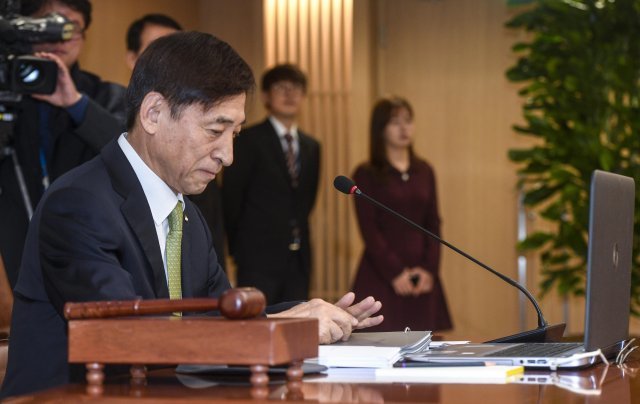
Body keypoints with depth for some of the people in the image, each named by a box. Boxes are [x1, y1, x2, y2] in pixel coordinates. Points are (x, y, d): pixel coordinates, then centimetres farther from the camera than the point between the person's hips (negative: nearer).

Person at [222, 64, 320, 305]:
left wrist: (297, 237, 13)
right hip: (259, 258, -5)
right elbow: (231, 197, -3)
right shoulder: (249, 141, -3)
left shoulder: (311, 147, 15)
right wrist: (239, 247, 2)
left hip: (298, 259, 6)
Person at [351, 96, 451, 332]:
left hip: (421, 278, 4)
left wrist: (429, 269, -4)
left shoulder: (424, 172, 14)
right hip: (381, 276, -4)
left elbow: (433, 224, 10)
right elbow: (369, 230, -5)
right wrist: (395, 273, -12)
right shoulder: (367, 174, 0)